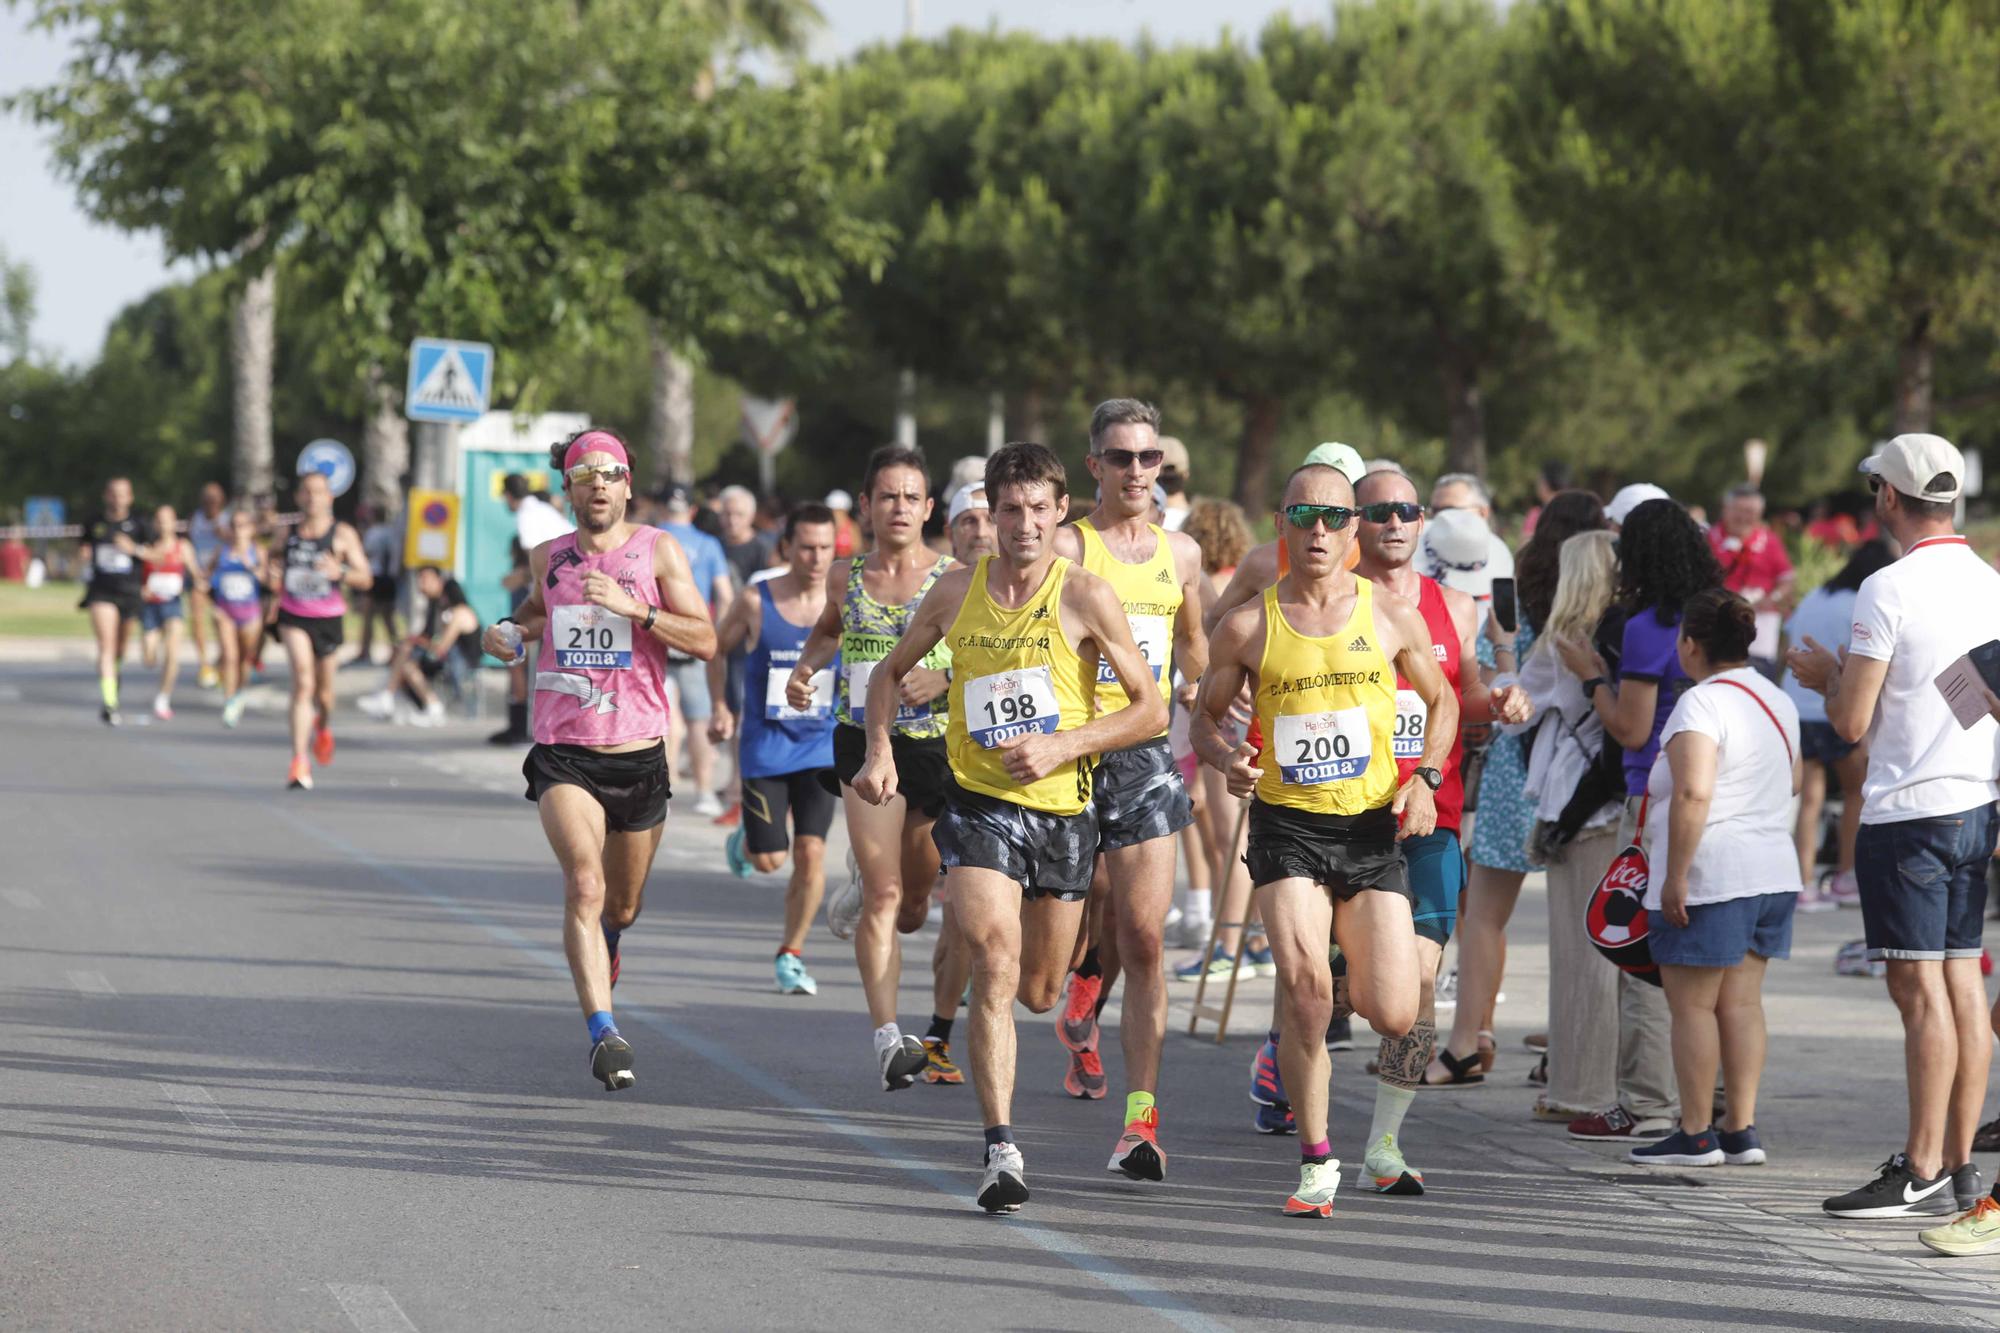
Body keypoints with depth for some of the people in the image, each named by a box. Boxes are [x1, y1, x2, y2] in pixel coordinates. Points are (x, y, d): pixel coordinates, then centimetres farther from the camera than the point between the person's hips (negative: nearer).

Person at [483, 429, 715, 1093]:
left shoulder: (657, 552, -1)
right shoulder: (548, 557, 6)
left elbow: (704, 640, -10)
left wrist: (630, 606, -20)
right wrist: (512, 630, 7)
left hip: (639, 752, 0)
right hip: (563, 754, 0)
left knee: (622, 906, 15)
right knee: (584, 882, -23)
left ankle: (603, 945, 53)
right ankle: (604, 1032, -27)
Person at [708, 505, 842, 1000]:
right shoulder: (755, 602, -8)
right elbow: (717, 648, 9)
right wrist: (721, 708, 0)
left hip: (822, 748, 1)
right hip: (765, 748, -1)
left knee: (811, 853, -9)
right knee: (770, 860, -3)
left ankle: (791, 954, 8)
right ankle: (744, 841, 35)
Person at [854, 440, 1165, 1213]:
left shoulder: (1085, 596, -7)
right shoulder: (957, 592, 1)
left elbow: (1150, 709, -5)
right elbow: (891, 671, 18)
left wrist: (1062, 745, -17)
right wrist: (879, 750, 0)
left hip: (1063, 808, 0)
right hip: (978, 801, 0)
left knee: (1039, 994, 12)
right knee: (995, 959, -20)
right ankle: (1000, 1149, -22)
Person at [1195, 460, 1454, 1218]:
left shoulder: (1393, 618, 2)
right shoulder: (1248, 627, -1)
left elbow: (1441, 701, 16)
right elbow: (1205, 717, 10)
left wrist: (1426, 777, -1)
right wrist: (1227, 759, -12)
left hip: (1372, 825, 1)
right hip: (1286, 823, -1)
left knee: (1394, 1017, -6)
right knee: (1302, 983, -22)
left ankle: (1354, 984, 35)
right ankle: (1315, 1161, -6)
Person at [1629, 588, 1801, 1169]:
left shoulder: (1701, 704, -15)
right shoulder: (1777, 701, 13)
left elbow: (1693, 793, -25)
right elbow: (1793, 782, 26)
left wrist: (1675, 878, -22)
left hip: (1709, 879, -8)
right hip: (1772, 875, 8)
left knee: (1692, 1006, -1)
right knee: (1742, 1002, 10)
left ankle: (1696, 1135, 1)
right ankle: (1742, 1131, 9)